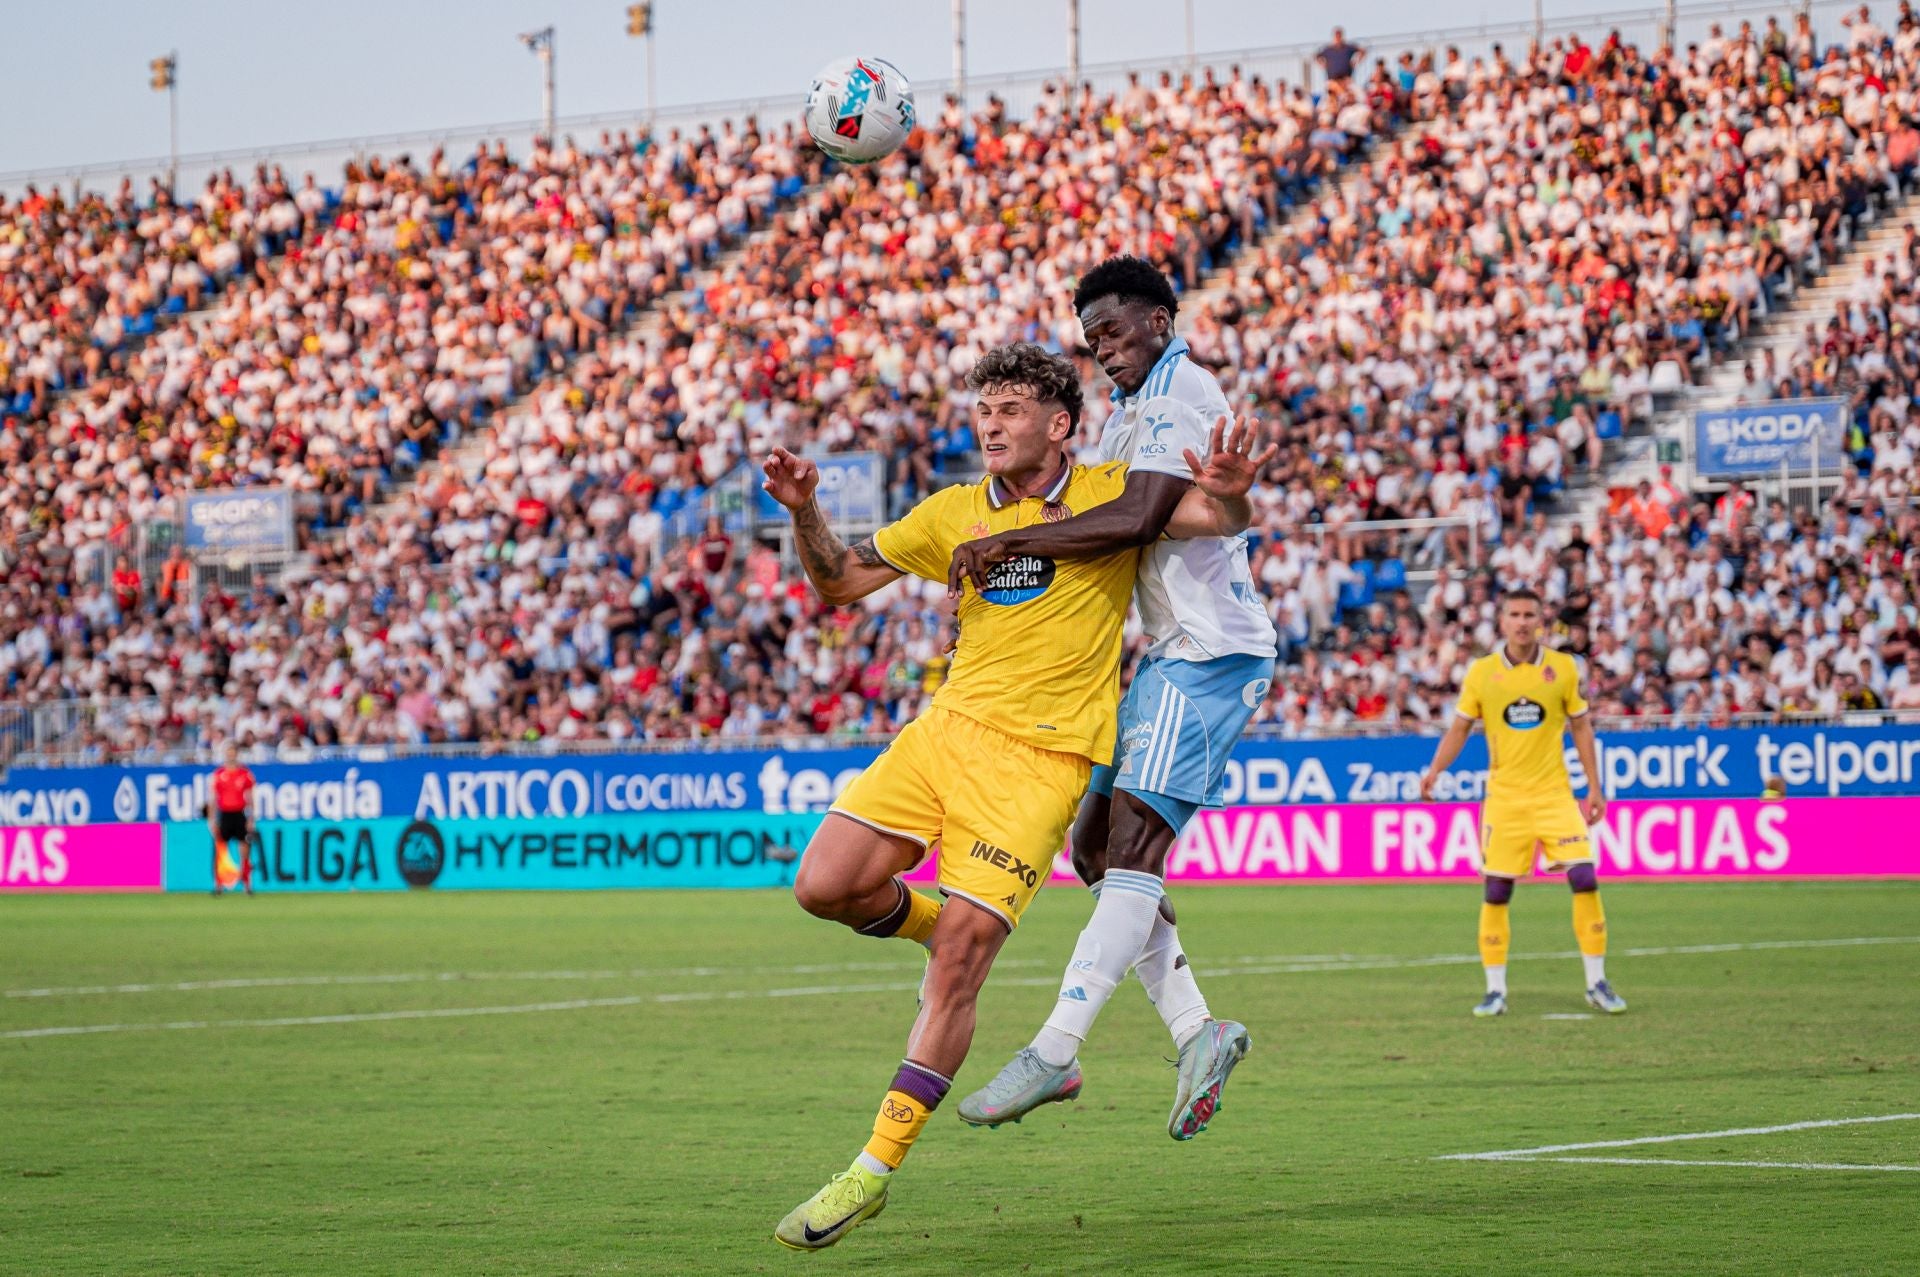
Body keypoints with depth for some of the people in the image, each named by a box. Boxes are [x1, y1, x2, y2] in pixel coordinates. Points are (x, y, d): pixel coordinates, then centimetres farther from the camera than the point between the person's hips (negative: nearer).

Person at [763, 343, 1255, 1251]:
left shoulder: (1110, 494, 1)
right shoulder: (954, 513, 11)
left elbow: (1208, 518, -9)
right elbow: (841, 580, 14)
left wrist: (1229, 495, -33)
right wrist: (803, 512, -5)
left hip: (1044, 756, -5)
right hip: (950, 726, 5)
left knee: (960, 961, -12)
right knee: (825, 886, -10)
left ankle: (875, 1170, -8)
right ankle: (932, 922, 24)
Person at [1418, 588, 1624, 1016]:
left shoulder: (1563, 667, 0)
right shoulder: (1482, 672, 0)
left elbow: (1581, 726, 8)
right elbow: (1459, 728, 8)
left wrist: (1594, 787, 6)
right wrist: (1435, 770, -8)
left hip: (1554, 793, 0)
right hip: (1504, 798, 0)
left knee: (1584, 879, -9)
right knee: (1496, 890, 0)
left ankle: (1597, 983, 3)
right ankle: (1495, 990, 11)